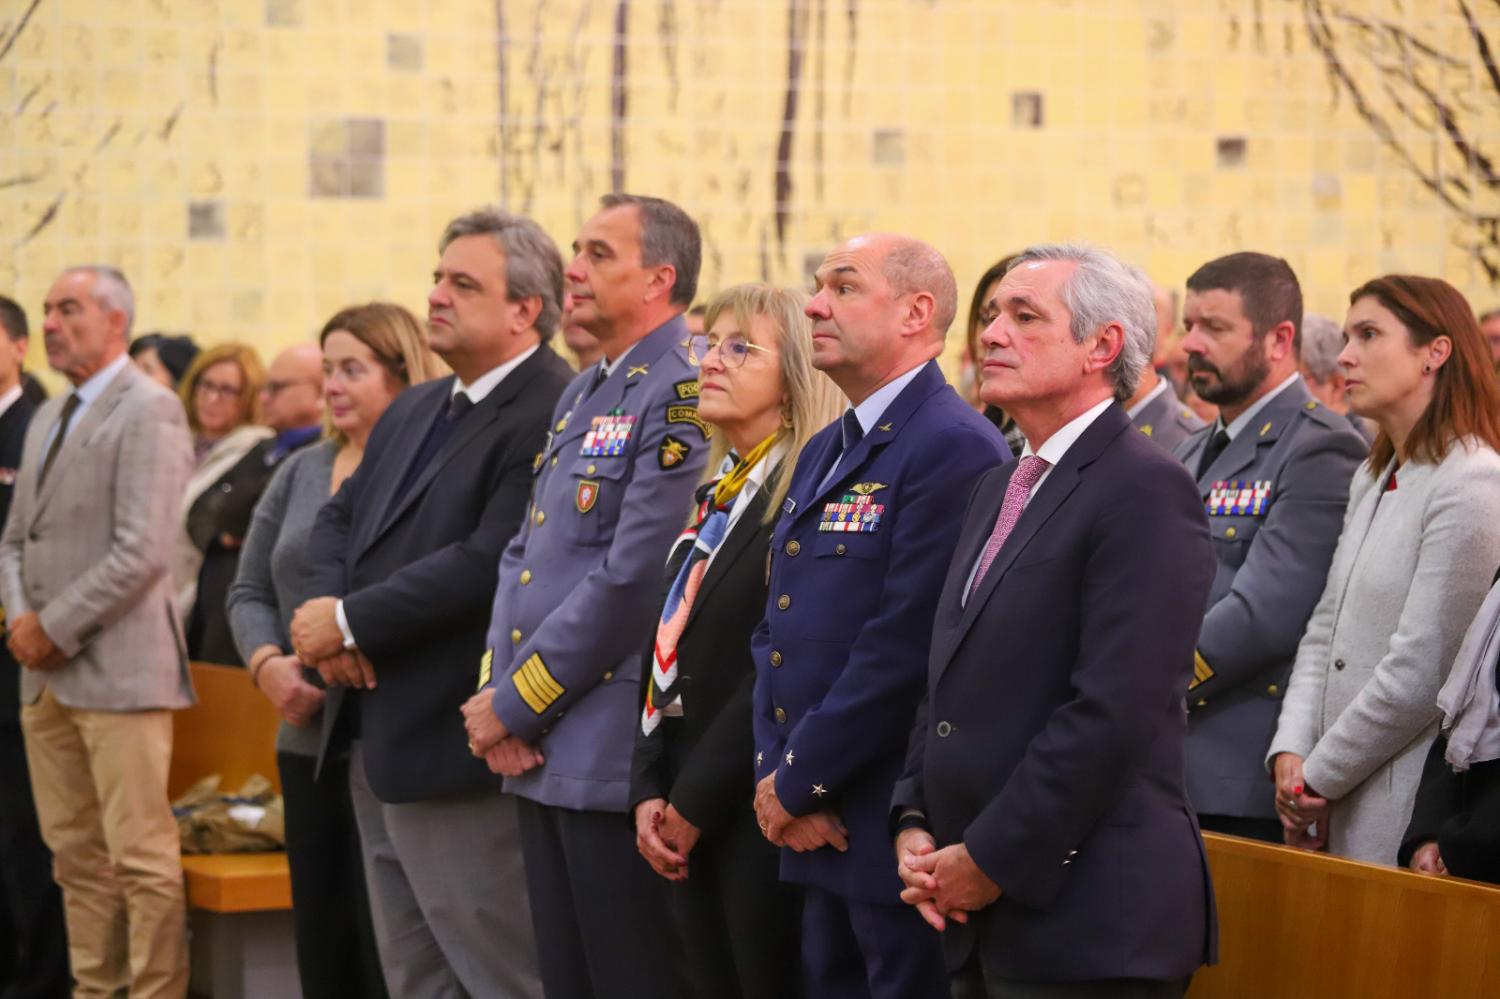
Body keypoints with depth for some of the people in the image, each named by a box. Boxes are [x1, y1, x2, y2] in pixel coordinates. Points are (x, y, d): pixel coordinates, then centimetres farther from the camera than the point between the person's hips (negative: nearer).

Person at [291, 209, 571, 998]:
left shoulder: (554, 416, -16)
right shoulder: (414, 411, 16)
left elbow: (491, 562, -25)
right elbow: (338, 518, 17)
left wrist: (351, 622, -17)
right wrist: (328, 614, -5)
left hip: (457, 755, -10)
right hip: (376, 744, 10)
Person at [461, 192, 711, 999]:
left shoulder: (684, 394, -14)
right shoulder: (581, 394, 17)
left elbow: (630, 578, -19)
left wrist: (516, 706, -12)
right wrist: (496, 688, 2)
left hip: (613, 754, -9)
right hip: (541, 751, 9)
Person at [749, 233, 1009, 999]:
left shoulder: (954, 449, -15)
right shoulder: (823, 454, 16)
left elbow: (905, 646, -21)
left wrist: (797, 784, -14)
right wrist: (774, 776, 0)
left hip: (898, 831, -9)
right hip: (816, 829, 9)